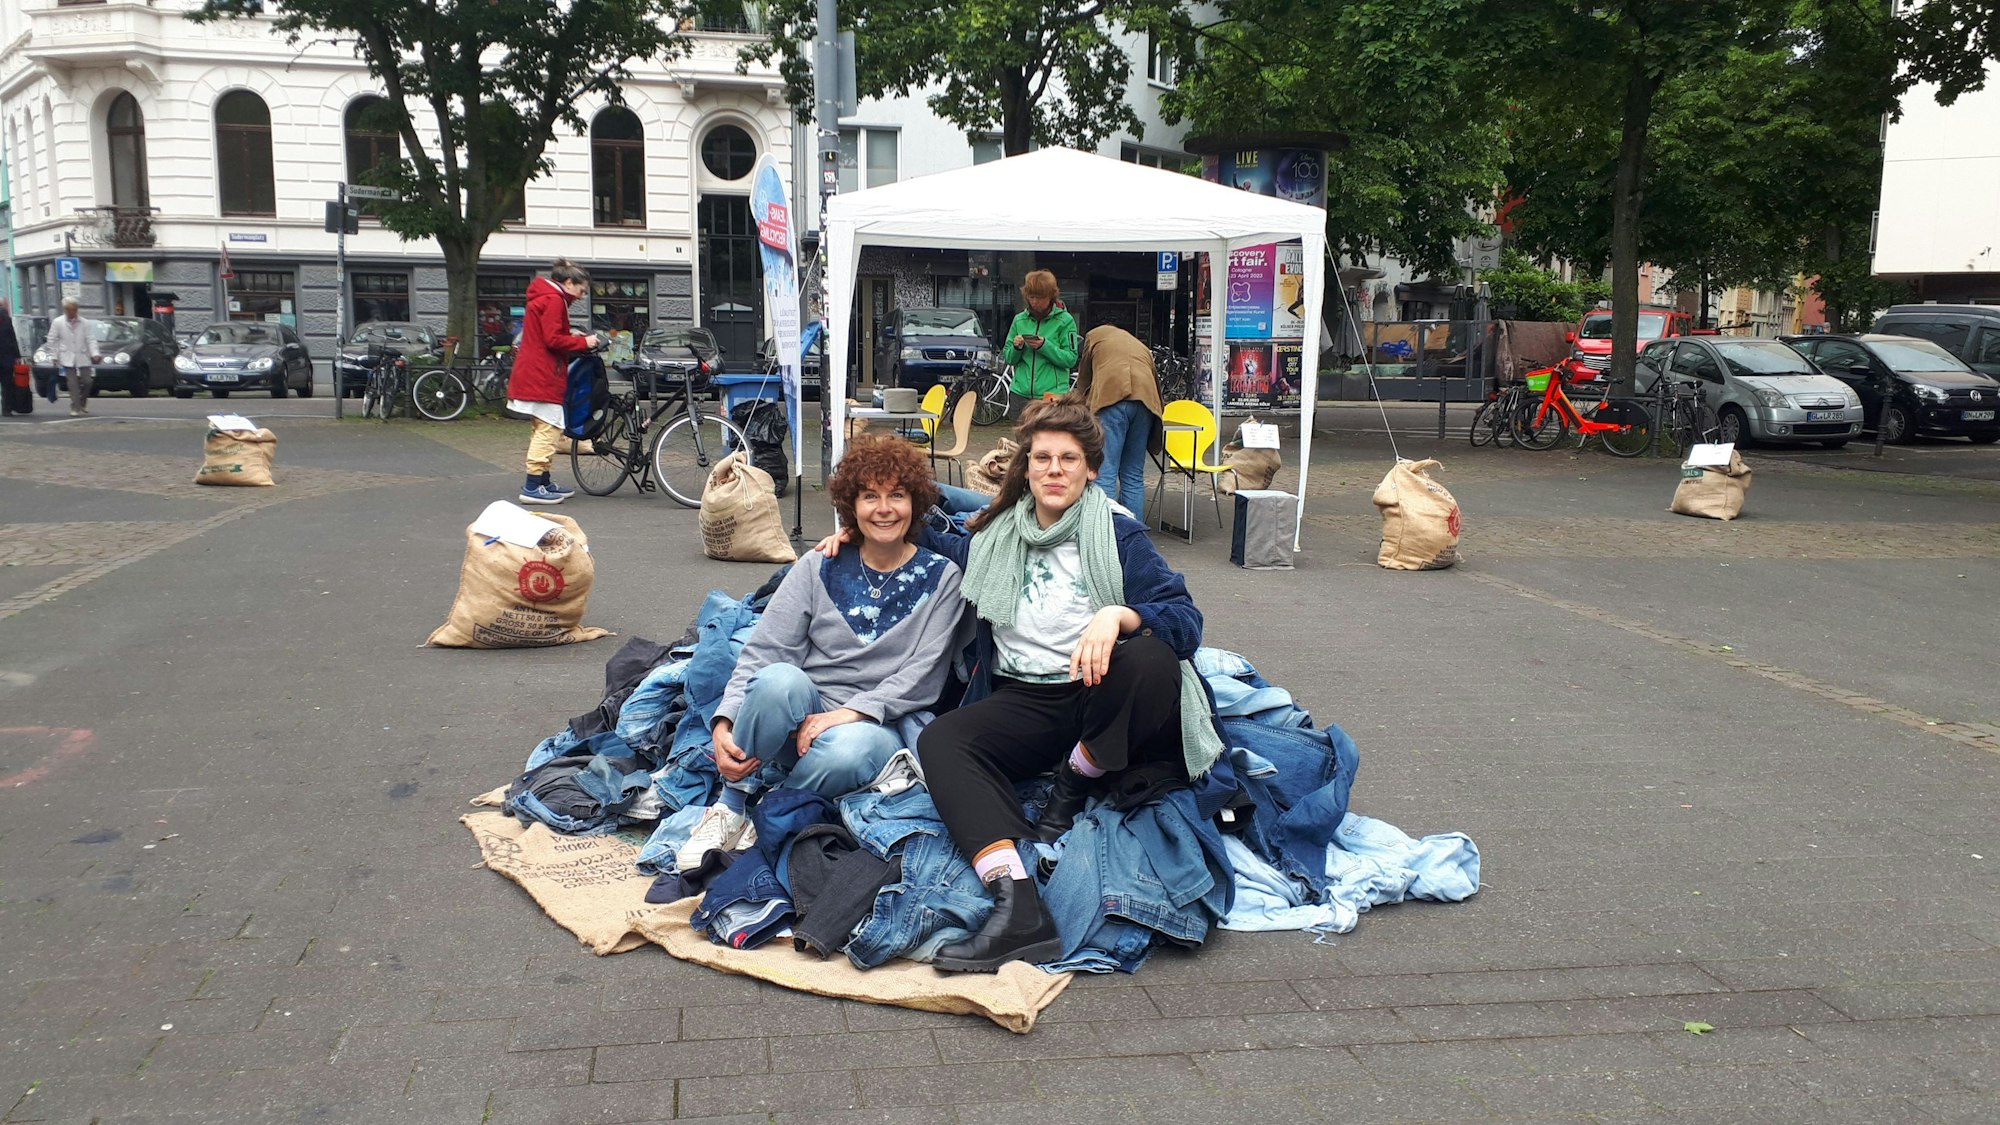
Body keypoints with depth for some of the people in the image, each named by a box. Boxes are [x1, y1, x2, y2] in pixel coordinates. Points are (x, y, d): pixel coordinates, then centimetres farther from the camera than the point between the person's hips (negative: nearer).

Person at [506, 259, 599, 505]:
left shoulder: (543, 297, 21)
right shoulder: (554, 300, -12)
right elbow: (553, 339, -19)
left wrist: (572, 335, 11)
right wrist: (583, 342, -9)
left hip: (533, 374, 11)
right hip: (543, 376, -11)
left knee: (543, 429, 16)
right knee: (548, 429, -10)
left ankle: (543, 482, 23)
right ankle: (533, 487, -12)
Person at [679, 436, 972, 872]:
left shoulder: (941, 577, 4)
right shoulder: (819, 567, 7)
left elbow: (923, 674, -5)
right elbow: (763, 650, -1)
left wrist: (851, 713, -20)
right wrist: (725, 723, -18)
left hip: (877, 723, -1)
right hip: (801, 714, 1)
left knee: (848, 753, -38)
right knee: (780, 679, -35)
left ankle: (755, 807, -12)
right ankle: (732, 801, -15)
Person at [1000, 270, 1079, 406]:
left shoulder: (1065, 320, 0)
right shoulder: (1019, 320, 11)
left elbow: (1071, 359, -7)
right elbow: (1008, 358, 13)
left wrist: (1045, 346, -18)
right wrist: (1016, 348, -9)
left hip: (1053, 394, -4)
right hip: (1020, 393, 4)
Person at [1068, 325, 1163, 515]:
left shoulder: (1095, 335, 26)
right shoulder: (1142, 347, 36)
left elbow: (1083, 383, 27)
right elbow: (1156, 381, 33)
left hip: (1111, 397, -4)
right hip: (1145, 399, 4)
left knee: (1104, 475, -9)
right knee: (1134, 476, 10)